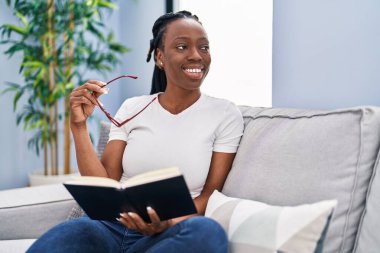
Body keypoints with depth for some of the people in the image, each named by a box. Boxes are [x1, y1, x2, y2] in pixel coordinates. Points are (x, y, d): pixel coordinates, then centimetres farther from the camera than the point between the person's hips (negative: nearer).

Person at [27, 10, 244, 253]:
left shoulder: (225, 114, 1)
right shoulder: (132, 108, 9)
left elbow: (210, 196, -1)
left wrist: (168, 223, -20)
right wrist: (79, 125, -4)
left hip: (172, 232, 1)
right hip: (112, 224, 0)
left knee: (207, 232, -37)